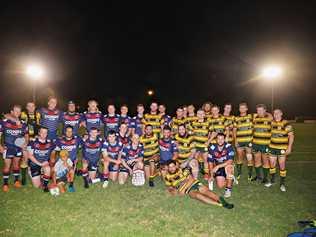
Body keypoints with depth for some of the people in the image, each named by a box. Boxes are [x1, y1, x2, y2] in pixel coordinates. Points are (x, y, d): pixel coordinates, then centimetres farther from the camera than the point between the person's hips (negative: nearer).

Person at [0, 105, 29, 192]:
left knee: (16, 164, 15)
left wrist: (25, 144, -9)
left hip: (19, 148, 2)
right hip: (8, 148, -2)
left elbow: (26, 135, 8)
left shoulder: (23, 124, -2)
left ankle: (16, 180, 28)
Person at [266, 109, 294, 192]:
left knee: (282, 166, 3)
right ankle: (272, 180, 30)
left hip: (282, 149, -4)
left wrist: (289, 147, -14)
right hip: (272, 148, 4)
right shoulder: (271, 123, 3)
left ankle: (282, 184, 19)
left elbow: (291, 135, -9)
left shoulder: (286, 124, -10)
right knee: (272, 165, 12)